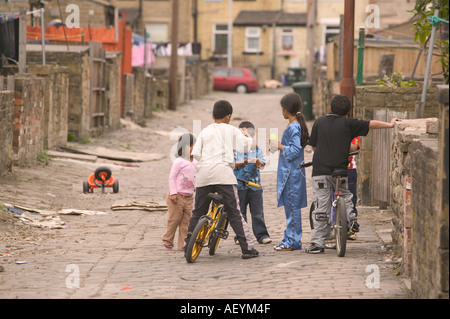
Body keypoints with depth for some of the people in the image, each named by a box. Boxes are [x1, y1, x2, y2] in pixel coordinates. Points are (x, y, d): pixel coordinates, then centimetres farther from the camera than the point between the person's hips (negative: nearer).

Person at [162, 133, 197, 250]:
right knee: (174, 219, -2)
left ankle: (182, 244, 6)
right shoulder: (178, 162, -9)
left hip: (189, 197, 6)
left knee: (186, 221, 3)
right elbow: (171, 177, -11)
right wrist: (173, 193, -16)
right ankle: (167, 240, 16)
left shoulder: (195, 163, 13)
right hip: (177, 197, -6)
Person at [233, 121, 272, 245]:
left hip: (255, 184, 2)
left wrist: (258, 162, -17)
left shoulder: (257, 149, 13)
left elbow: (262, 164, 5)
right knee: (240, 212, 3)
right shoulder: (236, 149, 6)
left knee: (258, 212, -1)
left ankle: (262, 235, 1)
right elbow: (233, 164, -3)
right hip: (240, 185, -2)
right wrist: (244, 162, -18)